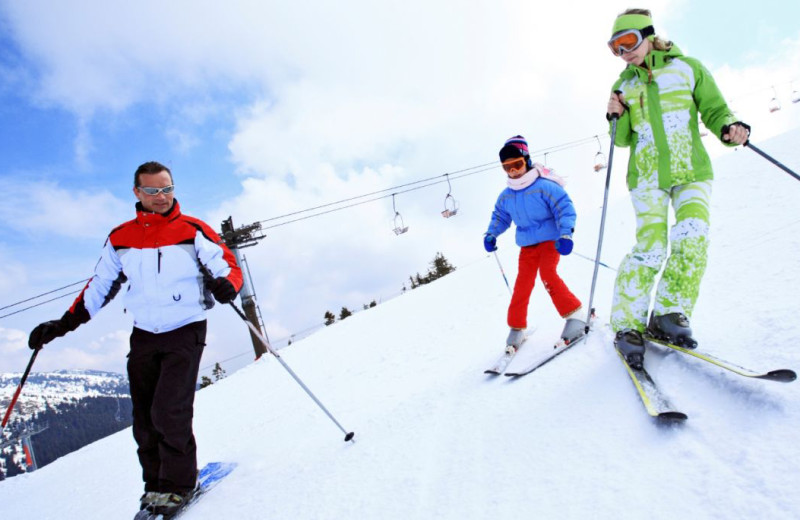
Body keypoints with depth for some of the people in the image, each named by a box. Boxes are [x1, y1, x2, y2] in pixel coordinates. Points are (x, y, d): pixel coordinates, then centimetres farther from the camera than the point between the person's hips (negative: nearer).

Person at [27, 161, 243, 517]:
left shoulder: (193, 231, -6)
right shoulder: (120, 238, 5)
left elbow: (229, 267, -7)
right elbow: (99, 286, 15)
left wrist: (225, 285, -30)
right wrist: (63, 324, 10)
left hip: (185, 332, -4)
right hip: (143, 336, 4)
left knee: (169, 412, -13)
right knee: (144, 420, 6)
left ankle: (178, 485, 5)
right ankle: (155, 485, 23)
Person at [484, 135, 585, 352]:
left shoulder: (545, 186, -15)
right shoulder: (506, 196, 3)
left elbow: (565, 208, -17)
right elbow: (500, 217, 19)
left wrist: (566, 233, -28)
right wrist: (491, 234, 3)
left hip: (550, 239, -5)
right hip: (527, 245, 5)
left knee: (547, 274, -25)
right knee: (522, 284, 0)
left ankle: (575, 315, -12)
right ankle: (517, 328, 10)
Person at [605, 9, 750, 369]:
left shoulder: (687, 68, 6)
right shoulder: (624, 85, 11)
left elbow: (713, 109, 8)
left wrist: (729, 128, -14)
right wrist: (616, 118, -9)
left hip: (691, 170, 0)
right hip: (647, 175, 0)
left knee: (693, 234, -21)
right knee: (651, 247, -15)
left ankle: (669, 313, -9)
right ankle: (627, 324, -7)